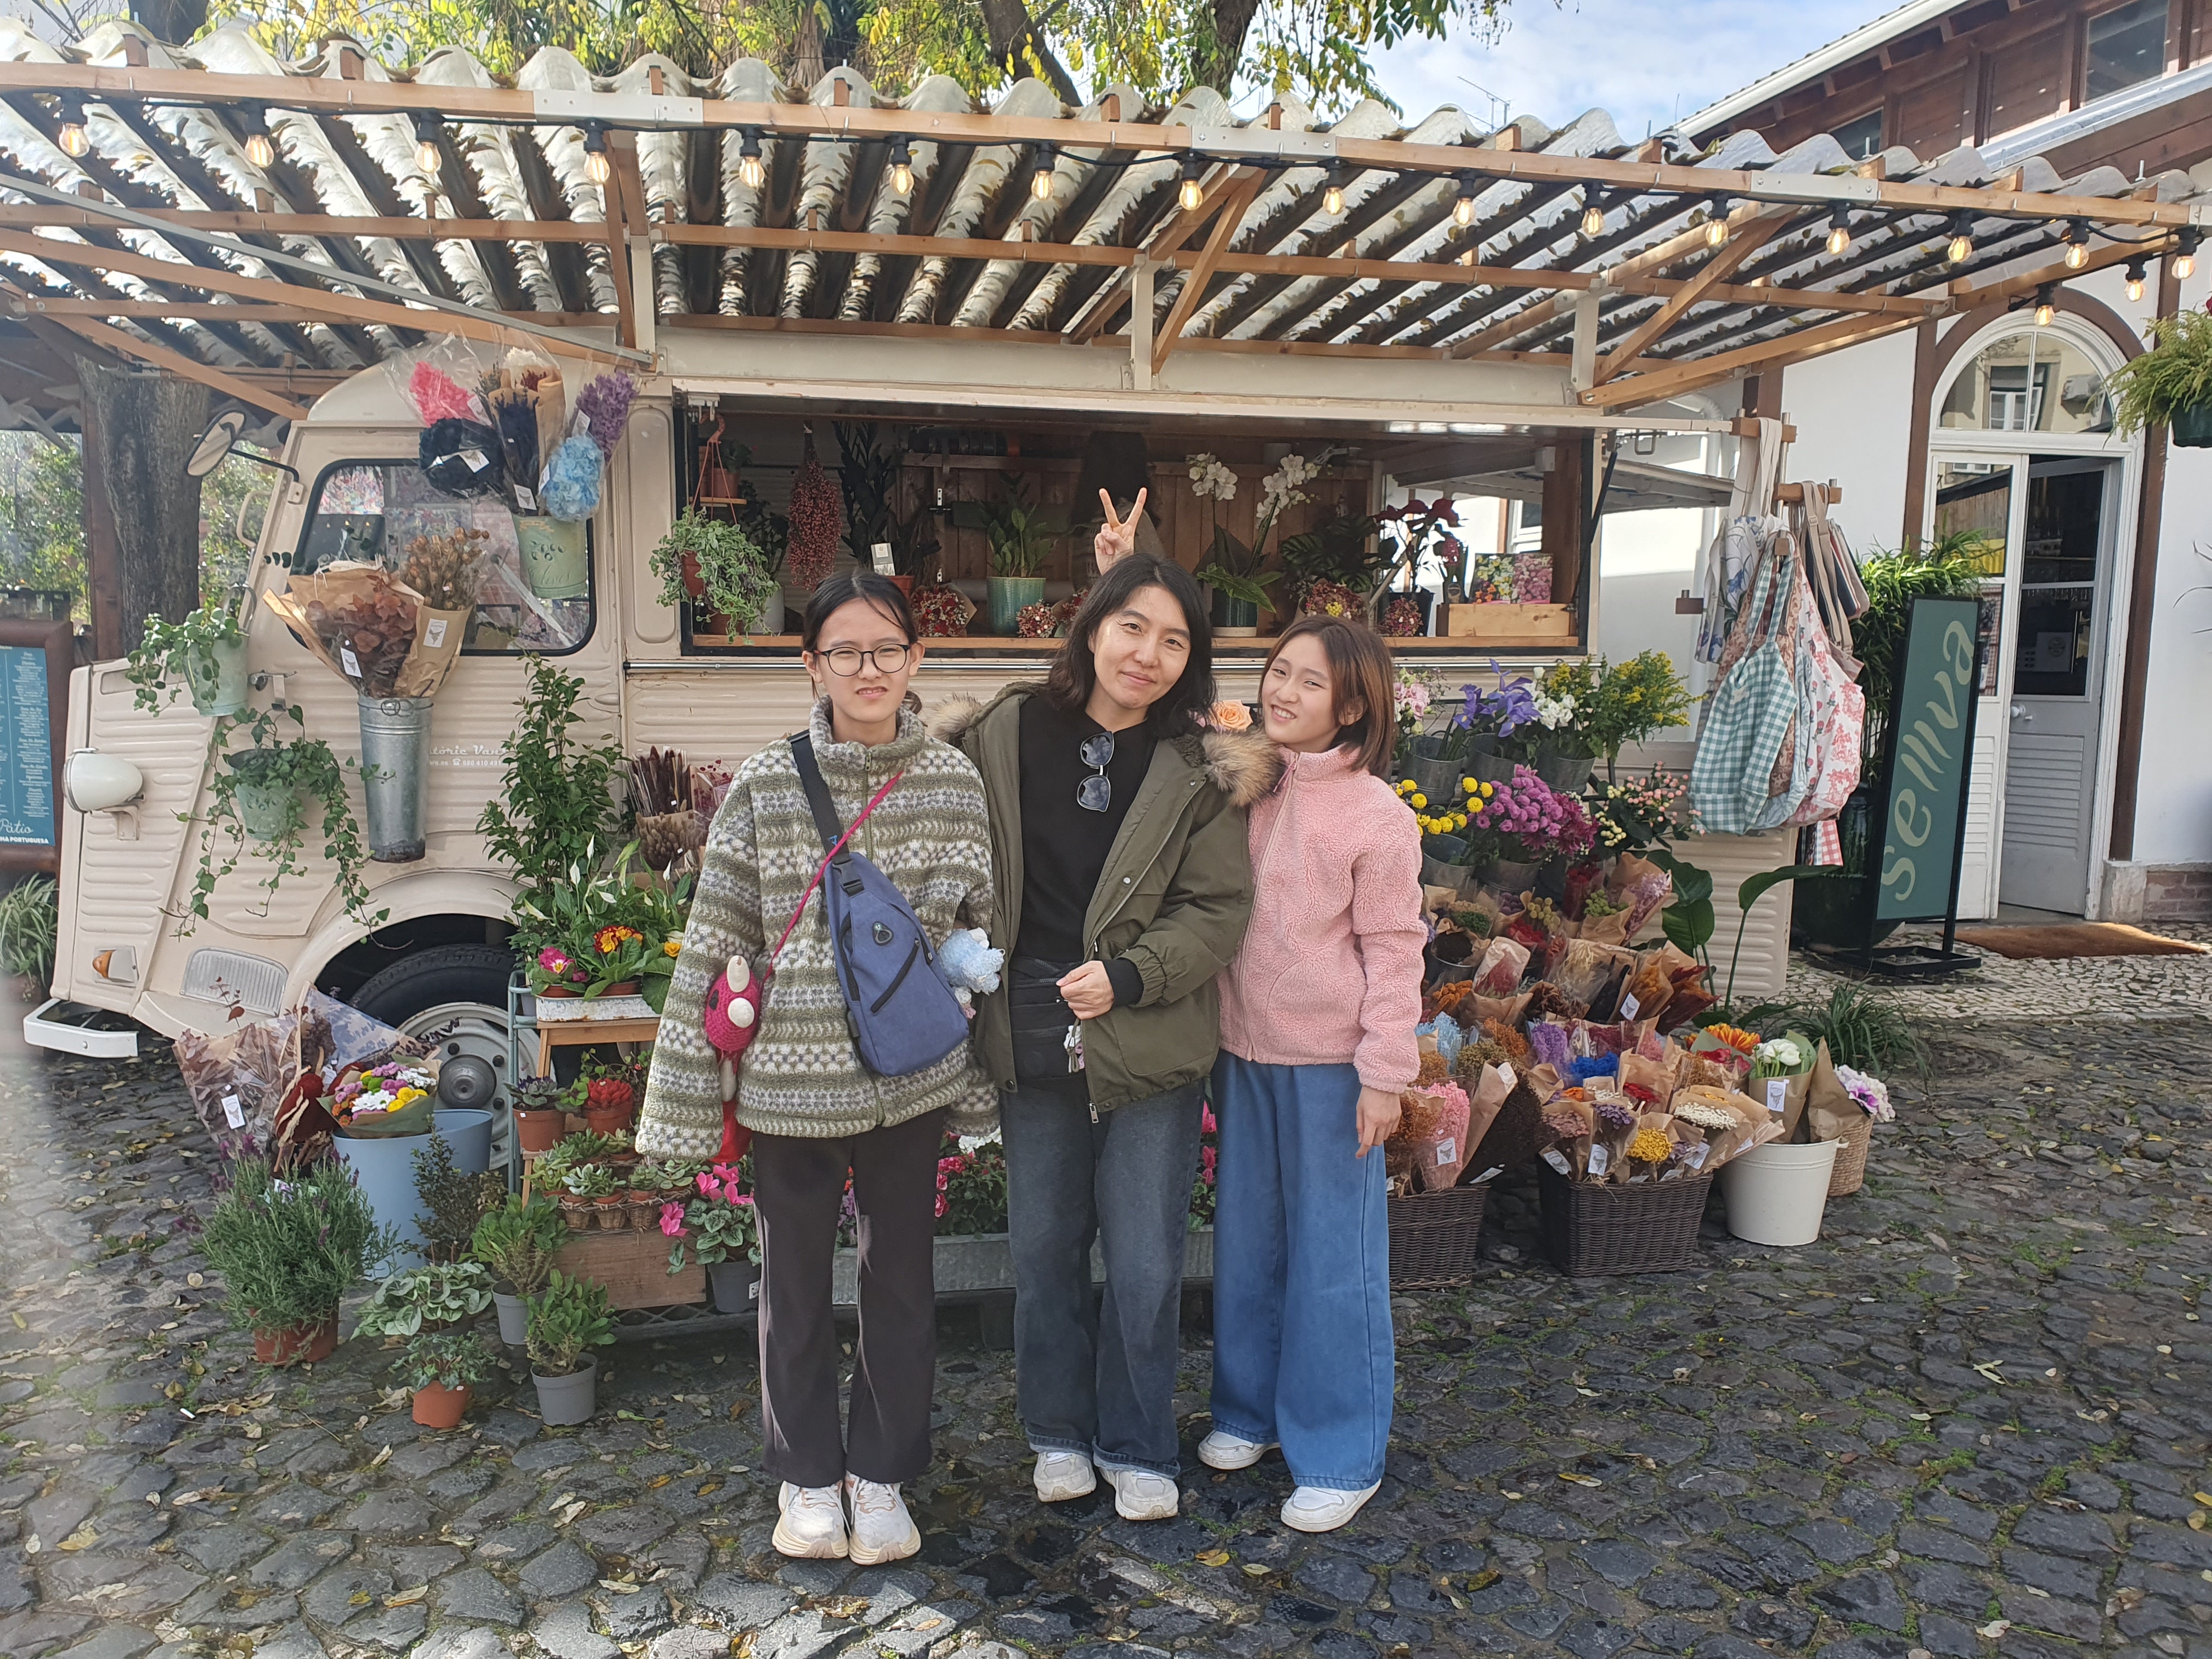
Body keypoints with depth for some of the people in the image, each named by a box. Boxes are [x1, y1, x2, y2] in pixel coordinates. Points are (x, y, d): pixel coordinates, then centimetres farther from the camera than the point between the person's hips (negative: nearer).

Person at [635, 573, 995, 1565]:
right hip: (792, 1080, -1)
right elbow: (715, 945, -4)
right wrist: (688, 1098, -4)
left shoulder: (953, 781, 0)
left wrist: (980, 1081, 8)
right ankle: (806, 1477, 34)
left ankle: (881, 1474, 34)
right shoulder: (763, 787, -6)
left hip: (912, 1074, 2)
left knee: (902, 1277, 14)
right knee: (795, 1283, 13)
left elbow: (982, 935, 6)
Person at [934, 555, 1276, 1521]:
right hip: (1031, 1040, 2)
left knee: (1145, 1266, 7)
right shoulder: (1002, 736, -1)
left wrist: (1126, 978, -18)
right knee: (1044, 1251, 15)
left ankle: (1137, 1448, 29)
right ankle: (1060, 1431, 36)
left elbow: (1218, 910, -6)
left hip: (1152, 1050, -1)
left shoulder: (1199, 772, -4)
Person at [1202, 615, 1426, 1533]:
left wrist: (1385, 1075, -10)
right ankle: (1249, 1407, 35)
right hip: (1243, 1052, 5)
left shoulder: (1377, 816, -11)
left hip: (1329, 1063, -5)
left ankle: (1339, 1455, 19)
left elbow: (1393, 952, -9)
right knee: (1245, 1237, 17)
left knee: (1333, 1253, 5)